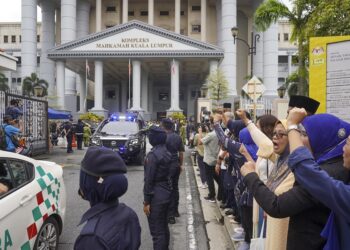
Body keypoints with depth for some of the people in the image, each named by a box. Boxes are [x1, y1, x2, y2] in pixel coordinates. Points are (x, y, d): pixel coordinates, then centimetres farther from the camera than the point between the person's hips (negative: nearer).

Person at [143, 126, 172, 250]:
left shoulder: (153, 154, -19)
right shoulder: (166, 152, 6)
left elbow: (149, 179, -18)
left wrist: (146, 201, -13)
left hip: (156, 196, -9)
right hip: (166, 193, 9)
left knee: (157, 231, 0)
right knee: (164, 226, 20)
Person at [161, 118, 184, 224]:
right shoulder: (178, 137, 5)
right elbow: (181, 152, 10)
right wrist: (181, 164, 19)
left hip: (168, 166, -7)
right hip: (176, 165, 7)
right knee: (175, 188, 18)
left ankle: (170, 215, 2)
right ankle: (175, 210, 30)